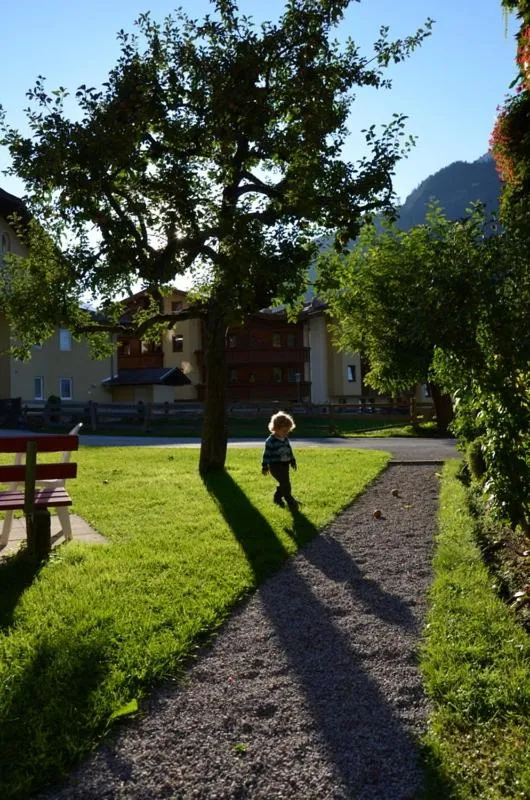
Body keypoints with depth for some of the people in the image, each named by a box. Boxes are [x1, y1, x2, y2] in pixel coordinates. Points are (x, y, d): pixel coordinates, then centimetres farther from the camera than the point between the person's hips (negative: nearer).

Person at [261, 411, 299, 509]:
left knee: (283, 483, 12)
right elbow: (267, 454, -12)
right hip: (275, 466, -8)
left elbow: (289, 451, 21)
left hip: (285, 465, 8)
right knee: (285, 482, -16)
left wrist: (293, 461, 25)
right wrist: (265, 467, -11)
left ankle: (277, 498, 31)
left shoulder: (286, 439, 8)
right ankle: (289, 500, -7)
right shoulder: (270, 441, -14)